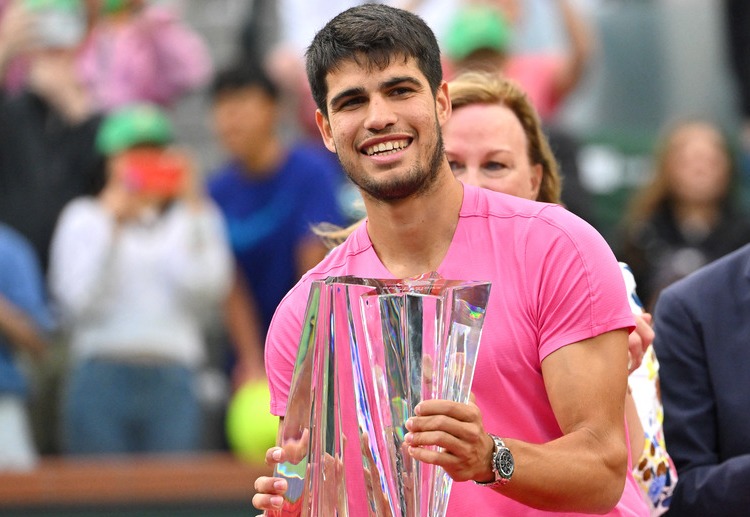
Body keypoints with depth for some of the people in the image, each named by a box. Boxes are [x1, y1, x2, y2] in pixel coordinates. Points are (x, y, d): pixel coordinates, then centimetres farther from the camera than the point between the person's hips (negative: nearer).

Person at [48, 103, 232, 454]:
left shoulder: (196, 215, 14)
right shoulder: (83, 217, 11)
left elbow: (208, 293, -3)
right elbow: (78, 302, -2)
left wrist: (194, 211, -2)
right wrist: (112, 224, -2)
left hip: (172, 381, 0)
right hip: (102, 376, 0)